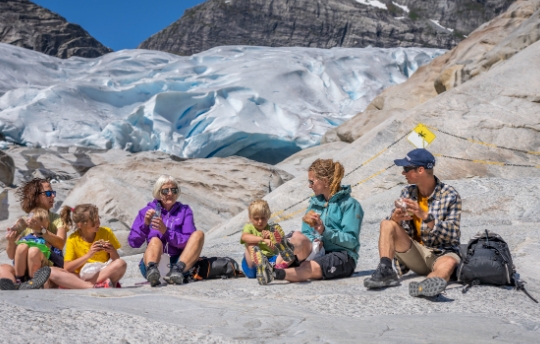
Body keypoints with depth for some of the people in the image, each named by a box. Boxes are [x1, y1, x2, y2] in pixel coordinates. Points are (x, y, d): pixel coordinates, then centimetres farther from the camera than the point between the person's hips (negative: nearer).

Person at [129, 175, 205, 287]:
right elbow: (133, 243, 2)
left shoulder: (184, 211, 9)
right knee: (155, 240, -29)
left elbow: (189, 242, -6)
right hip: (152, 261, -1)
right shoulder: (146, 211, 10)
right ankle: (151, 270, -58)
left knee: (198, 234, -20)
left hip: (178, 261, 1)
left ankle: (177, 270, -42)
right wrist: (145, 224, -14)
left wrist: (166, 231, -20)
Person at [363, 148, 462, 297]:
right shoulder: (407, 193, 6)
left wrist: (425, 216, -30)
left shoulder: (450, 196, -7)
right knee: (386, 224, -14)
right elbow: (391, 223, 4)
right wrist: (395, 218, -21)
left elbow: (452, 234, -16)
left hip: (442, 253, -4)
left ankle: (428, 284, -68)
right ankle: (385, 271, -30)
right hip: (416, 253, 4)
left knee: (449, 263, -38)